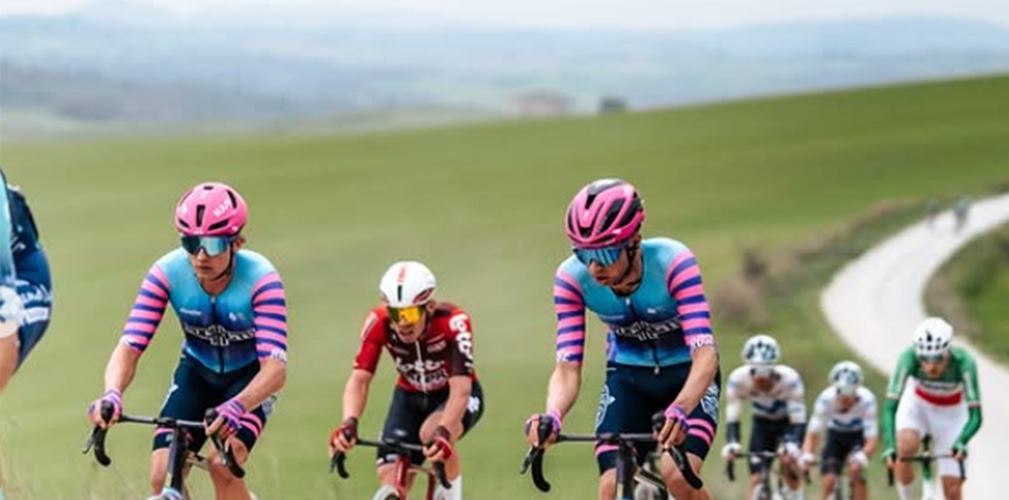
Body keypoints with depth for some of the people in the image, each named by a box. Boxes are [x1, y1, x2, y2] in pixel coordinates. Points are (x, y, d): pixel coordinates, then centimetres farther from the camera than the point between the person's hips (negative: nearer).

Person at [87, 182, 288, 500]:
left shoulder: (260, 279, -32)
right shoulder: (167, 273, -25)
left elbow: (275, 368, -40)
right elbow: (129, 347, -29)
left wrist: (236, 407, -60)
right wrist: (112, 394, -51)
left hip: (250, 377, -3)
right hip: (197, 370, 3)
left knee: (223, 465, -27)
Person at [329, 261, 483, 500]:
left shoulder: (453, 322, -33)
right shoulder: (378, 323, -25)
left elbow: (460, 388, -41)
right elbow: (359, 379, -29)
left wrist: (443, 432, -58)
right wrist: (349, 423, -48)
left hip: (454, 397, -3)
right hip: (410, 397, 3)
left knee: (432, 434, -35)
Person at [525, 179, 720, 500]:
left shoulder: (672, 263, -31)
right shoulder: (573, 278, -22)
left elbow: (705, 354, -38)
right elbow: (568, 367, -23)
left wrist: (680, 410, -57)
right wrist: (551, 417, -45)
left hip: (686, 373, -3)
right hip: (628, 375, 3)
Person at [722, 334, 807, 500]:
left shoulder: (789, 379, -35)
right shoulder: (738, 379, -30)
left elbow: (799, 422, -33)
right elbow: (732, 419, -25)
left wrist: (791, 446, -52)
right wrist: (731, 444, -45)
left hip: (787, 422, -2)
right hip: (762, 423, 2)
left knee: (788, 459, -30)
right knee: (757, 479, -11)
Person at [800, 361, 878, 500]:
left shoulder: (867, 400, -33)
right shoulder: (825, 399, -30)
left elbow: (871, 439, -34)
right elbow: (812, 433, -29)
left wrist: (862, 456, -54)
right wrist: (807, 456, -48)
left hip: (858, 437, -1)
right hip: (835, 435, 1)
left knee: (855, 469, -30)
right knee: (829, 480, -17)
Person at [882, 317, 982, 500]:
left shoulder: (963, 362, -34)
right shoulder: (909, 358, -33)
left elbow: (975, 416, -35)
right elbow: (890, 408, -35)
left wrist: (960, 443, -53)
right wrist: (889, 448, -49)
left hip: (951, 412, 0)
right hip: (917, 403, 0)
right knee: (906, 446, -32)